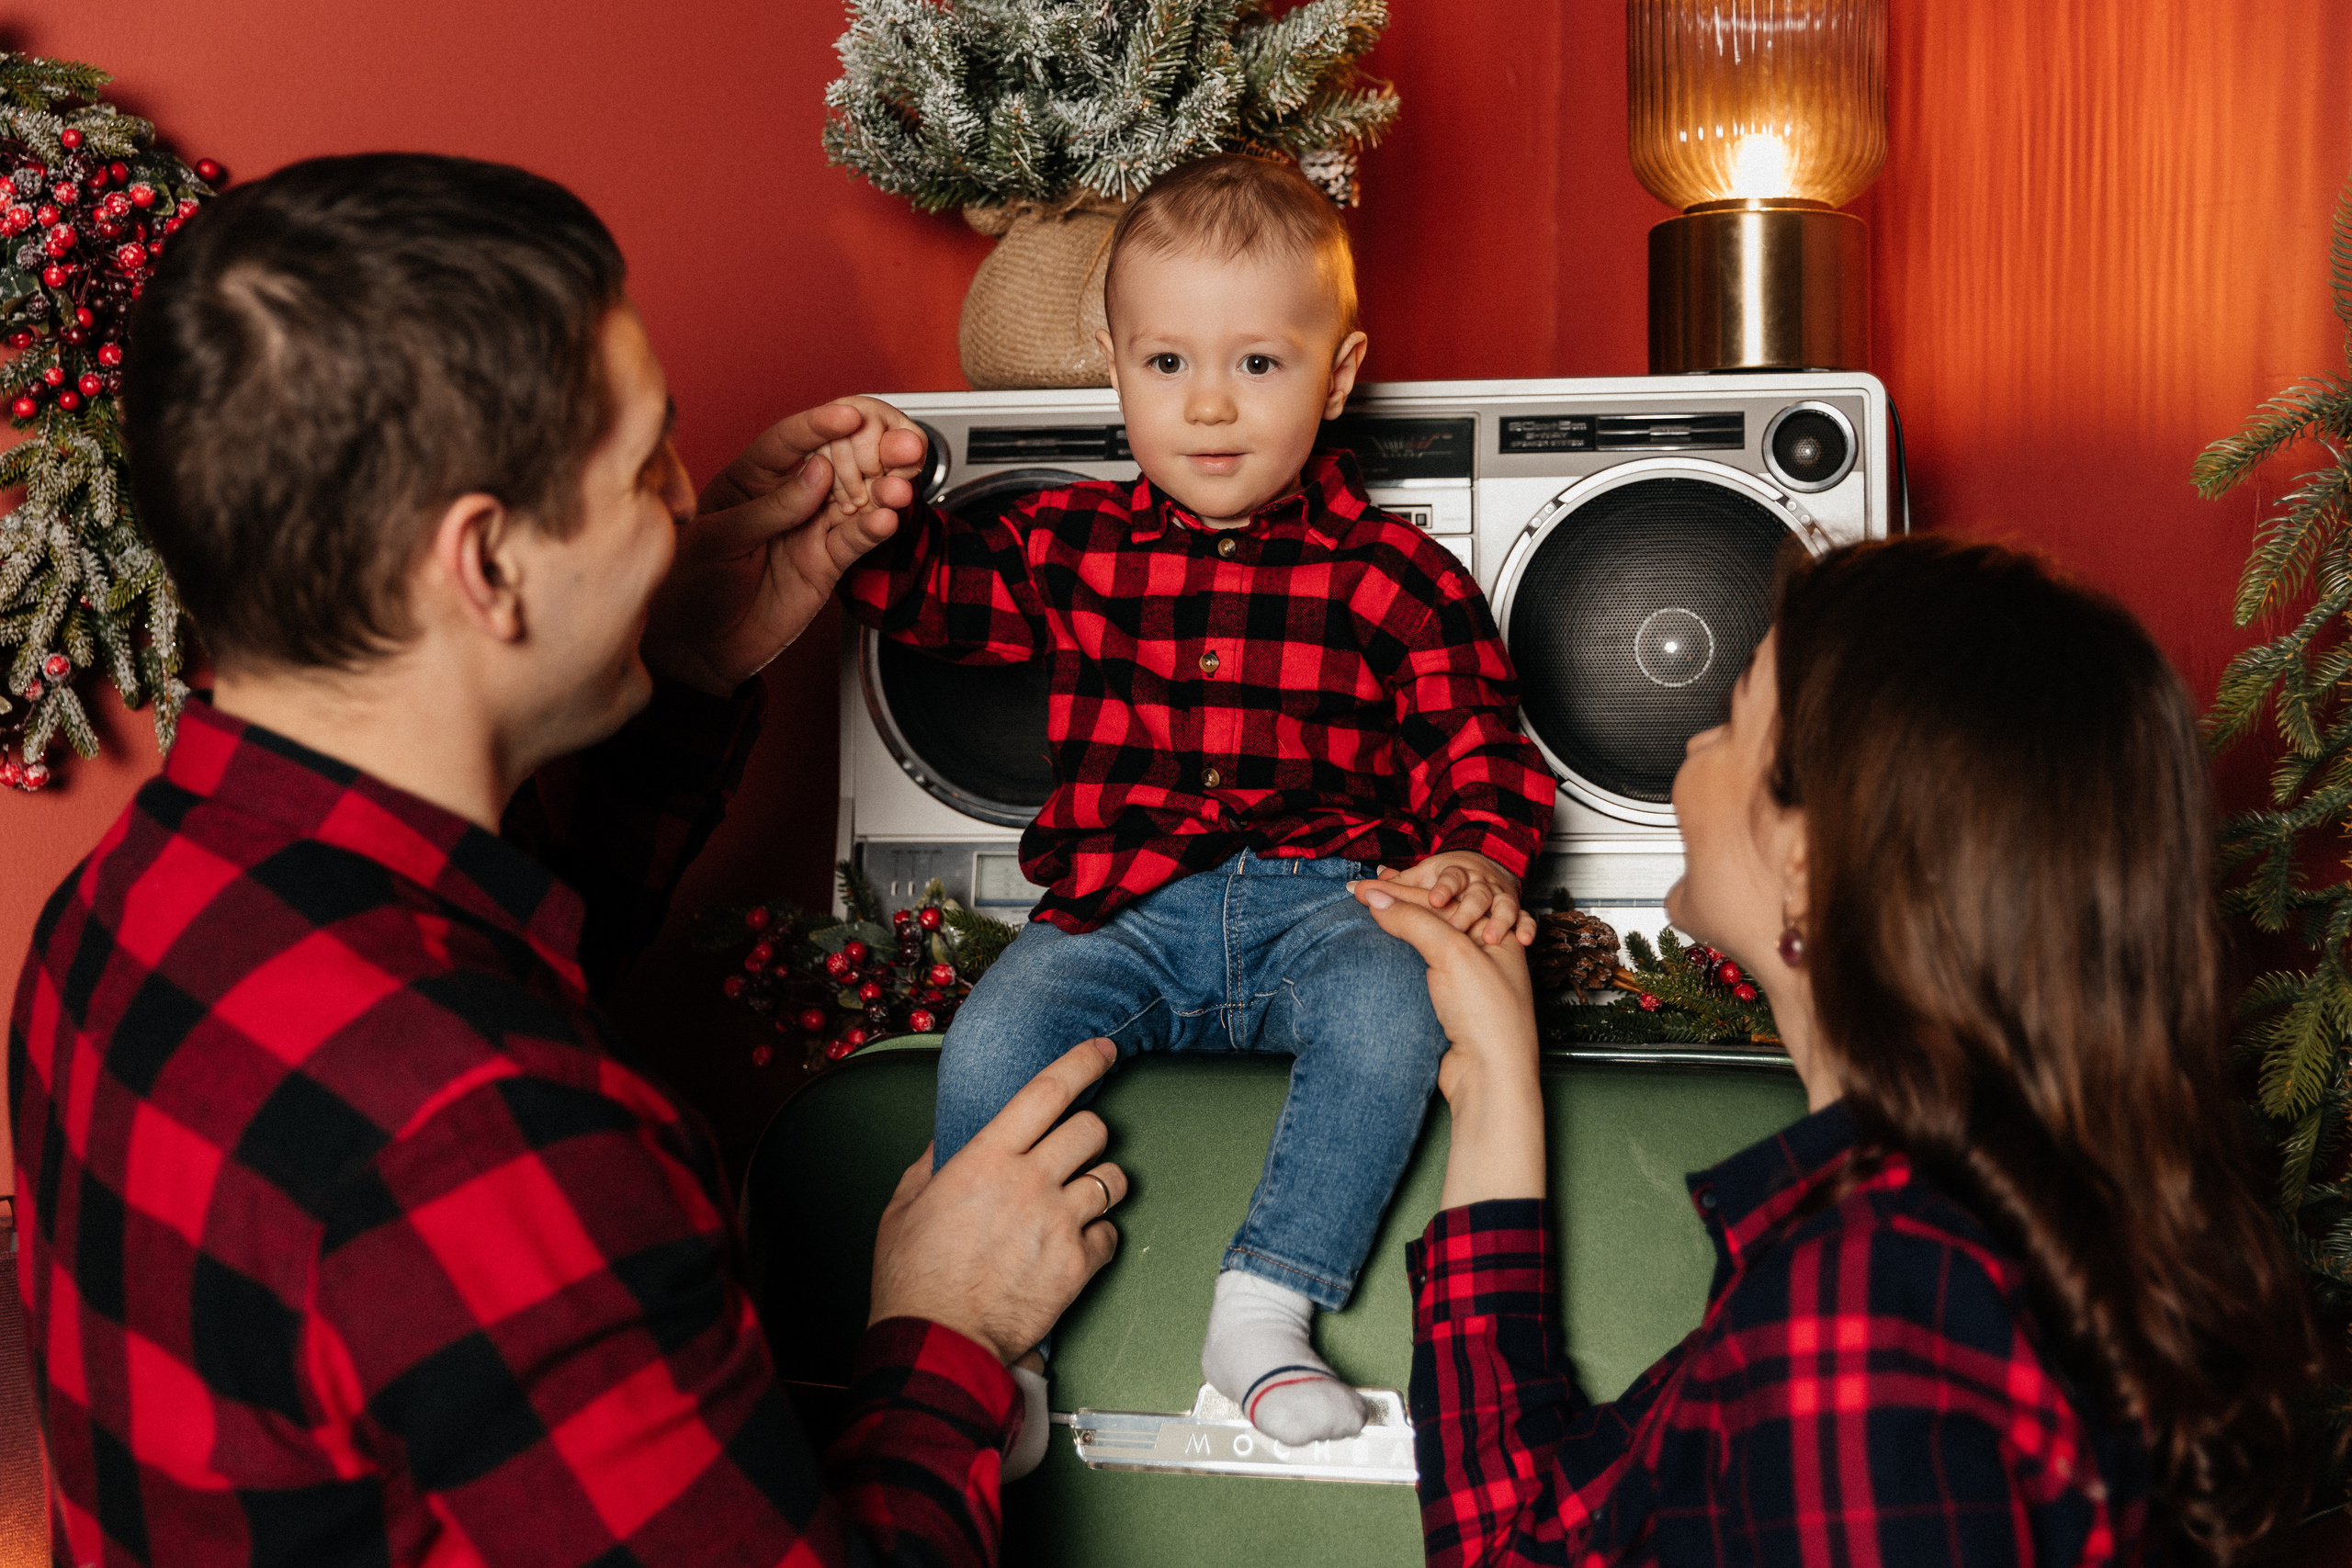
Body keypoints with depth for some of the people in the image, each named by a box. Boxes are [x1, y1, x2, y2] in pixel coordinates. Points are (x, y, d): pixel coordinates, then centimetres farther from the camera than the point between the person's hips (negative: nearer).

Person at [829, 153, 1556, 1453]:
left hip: (1320, 896, -1)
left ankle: (1262, 1314, -21)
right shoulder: (1072, 545, 12)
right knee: (990, 1048, -25)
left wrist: (1479, 859, -15)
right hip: (1117, 907, 1)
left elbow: (1481, 752, 6)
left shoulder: (1392, 576, 6)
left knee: (1392, 1017, -33)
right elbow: (930, 588, 13)